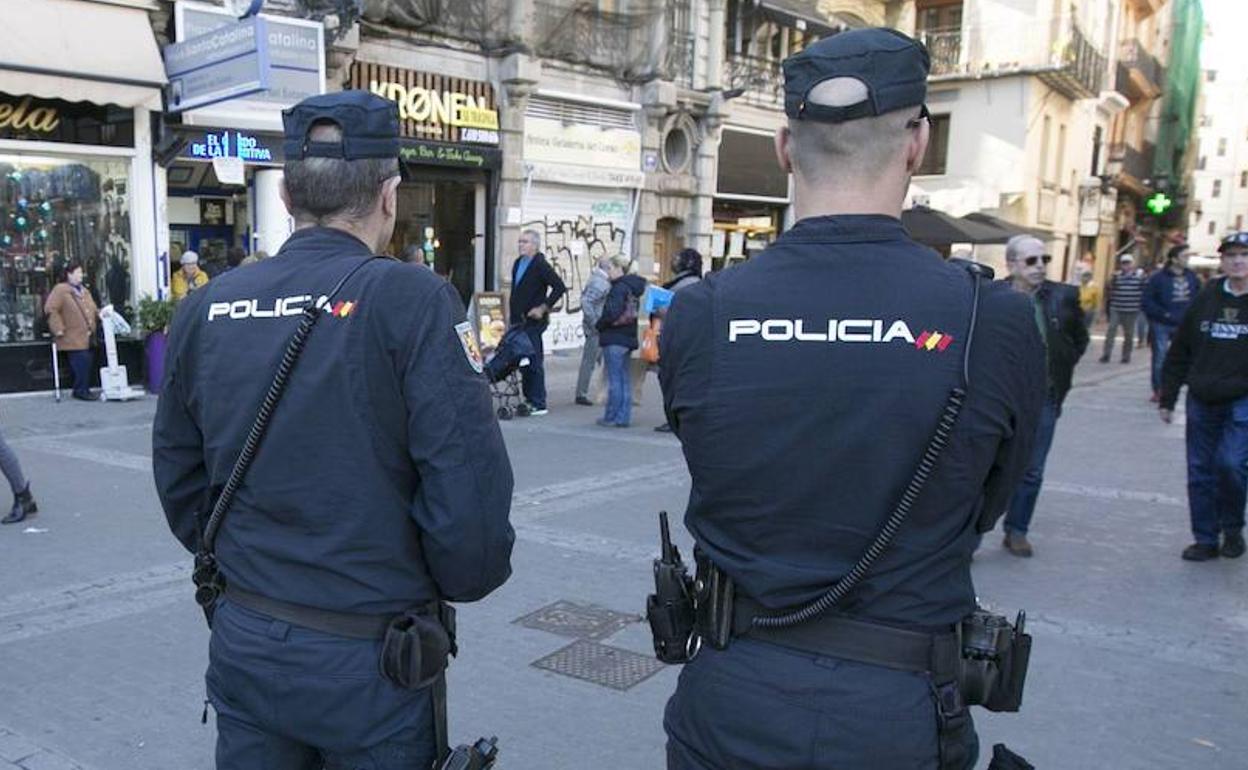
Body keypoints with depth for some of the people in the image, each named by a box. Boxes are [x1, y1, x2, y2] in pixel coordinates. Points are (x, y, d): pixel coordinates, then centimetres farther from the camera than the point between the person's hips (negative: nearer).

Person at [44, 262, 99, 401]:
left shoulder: (84, 291, 22)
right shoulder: (60, 290, -3)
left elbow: (93, 309, 29)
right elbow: (50, 309, -11)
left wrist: (100, 313, 7)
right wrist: (59, 329, -15)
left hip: (88, 337, 8)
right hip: (74, 337, -8)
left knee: (87, 362, 5)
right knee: (82, 361, -15)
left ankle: (81, 390, 14)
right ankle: (81, 390, -6)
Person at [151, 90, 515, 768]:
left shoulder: (204, 309, -1)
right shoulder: (412, 302, -17)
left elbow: (179, 482, 6)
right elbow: (470, 491, -22)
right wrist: (464, 580, -2)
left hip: (243, 644, 5)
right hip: (372, 662, -4)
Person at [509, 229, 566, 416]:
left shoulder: (541, 266, -10)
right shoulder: (518, 264, 14)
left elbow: (560, 287, -17)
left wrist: (543, 308, -16)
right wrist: (513, 317, 17)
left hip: (533, 322, -8)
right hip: (518, 322, 8)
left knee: (533, 362, -6)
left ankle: (538, 404, 0)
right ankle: (529, 399, 19)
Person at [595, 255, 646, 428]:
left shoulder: (619, 288, -15)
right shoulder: (633, 287, 13)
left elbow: (612, 313, -22)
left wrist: (599, 325, -4)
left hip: (615, 340, -9)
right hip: (628, 338, 9)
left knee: (614, 380, -3)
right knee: (624, 379, 12)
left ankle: (612, 417, 3)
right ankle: (623, 417, 15)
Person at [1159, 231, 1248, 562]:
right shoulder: (1206, 299, 6)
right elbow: (1178, 352, 9)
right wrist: (1167, 398, 8)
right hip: (1202, 401, 3)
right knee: (1201, 471, 6)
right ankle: (1206, 539, 18)